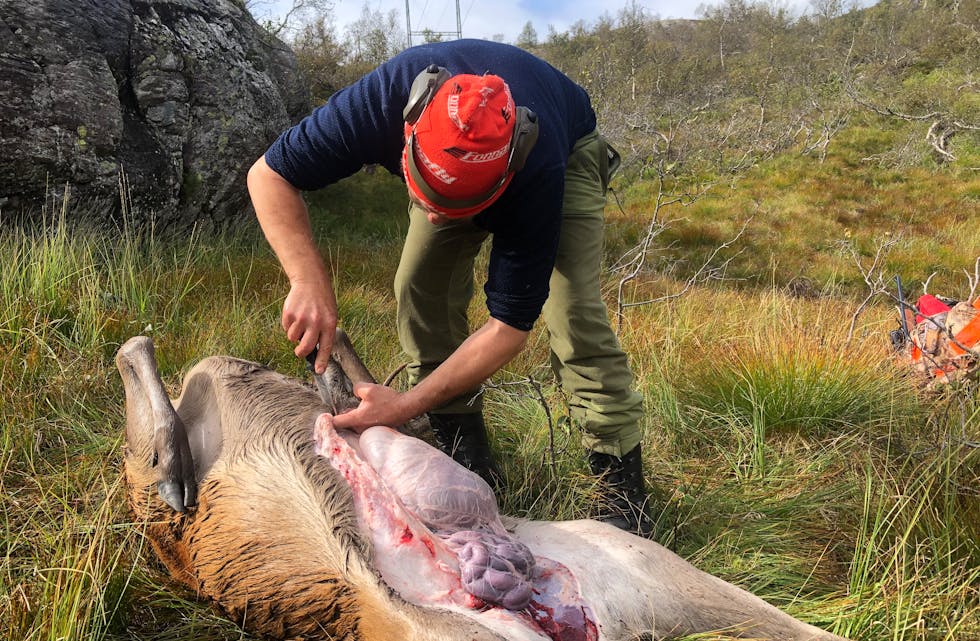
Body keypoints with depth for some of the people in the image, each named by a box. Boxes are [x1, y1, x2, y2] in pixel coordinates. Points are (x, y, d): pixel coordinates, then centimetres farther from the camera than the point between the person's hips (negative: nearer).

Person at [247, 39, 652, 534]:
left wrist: (406, 406, -39)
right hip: (449, 159, 4)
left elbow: (510, 324, -36)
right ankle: (465, 451, 1)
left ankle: (623, 488, -13)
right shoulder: (383, 100, -39)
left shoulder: (537, 174, -44)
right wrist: (310, 283, -42)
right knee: (421, 289, -15)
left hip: (567, 153, -3)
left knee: (573, 310, -24)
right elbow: (268, 176, -27)